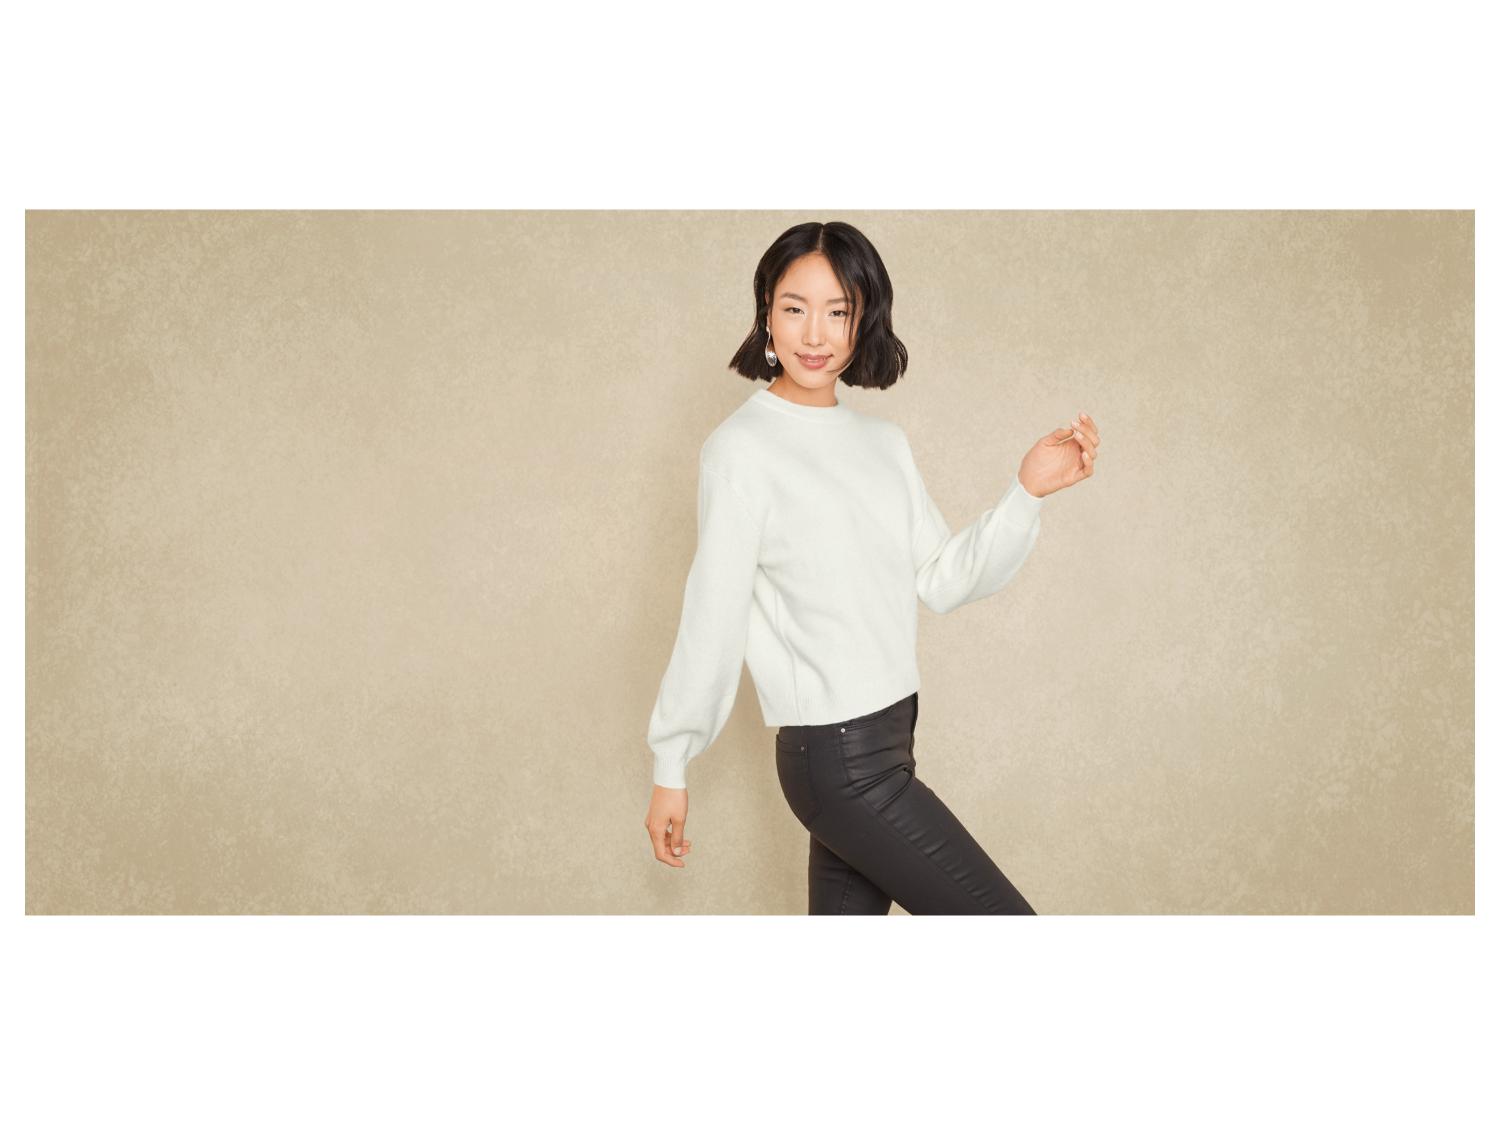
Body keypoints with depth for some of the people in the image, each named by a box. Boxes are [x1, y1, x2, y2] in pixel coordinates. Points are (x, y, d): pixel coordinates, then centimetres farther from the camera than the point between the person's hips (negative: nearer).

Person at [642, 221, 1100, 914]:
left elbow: (941, 582, 8)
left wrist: (1028, 492, -4)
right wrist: (669, 767, -6)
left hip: (886, 739, 7)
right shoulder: (741, 448, -10)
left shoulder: (885, 442, 12)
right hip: (834, 756, -7)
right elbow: (711, 617, -10)